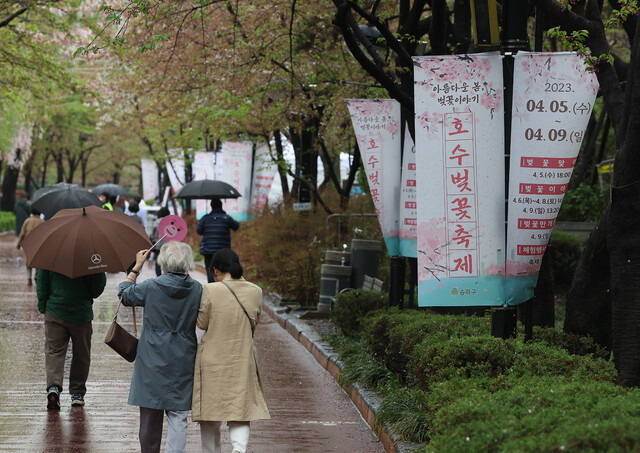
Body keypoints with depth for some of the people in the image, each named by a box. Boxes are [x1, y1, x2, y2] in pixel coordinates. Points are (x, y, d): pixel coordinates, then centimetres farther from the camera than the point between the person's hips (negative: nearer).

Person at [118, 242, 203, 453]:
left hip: (153, 360, -1)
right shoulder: (197, 290, -3)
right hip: (183, 362, 1)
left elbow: (124, 294, 9)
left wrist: (136, 267, 18)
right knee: (178, 416, 3)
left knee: (150, 415, 9)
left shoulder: (151, 287, -9)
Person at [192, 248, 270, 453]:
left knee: (210, 414, 12)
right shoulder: (255, 292, -2)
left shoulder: (211, 290, -13)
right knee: (241, 411, 6)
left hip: (213, 362, -2)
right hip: (243, 362, 2)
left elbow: (202, 323, -4)